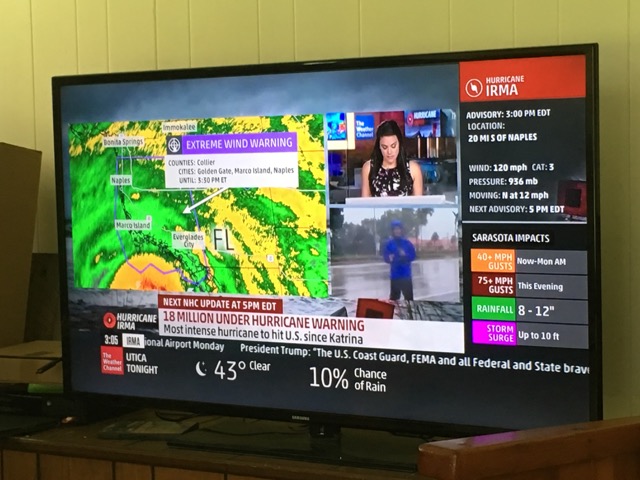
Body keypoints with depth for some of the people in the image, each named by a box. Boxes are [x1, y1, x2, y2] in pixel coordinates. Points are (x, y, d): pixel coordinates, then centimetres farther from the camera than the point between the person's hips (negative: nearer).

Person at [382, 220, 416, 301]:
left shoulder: (407, 243, 2)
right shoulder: (389, 243, -1)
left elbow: (413, 256, 2)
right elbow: (385, 257, -3)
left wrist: (405, 255, -16)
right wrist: (390, 258, -25)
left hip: (406, 275, 0)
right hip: (395, 275, 0)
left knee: (409, 296, -1)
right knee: (394, 296, 6)